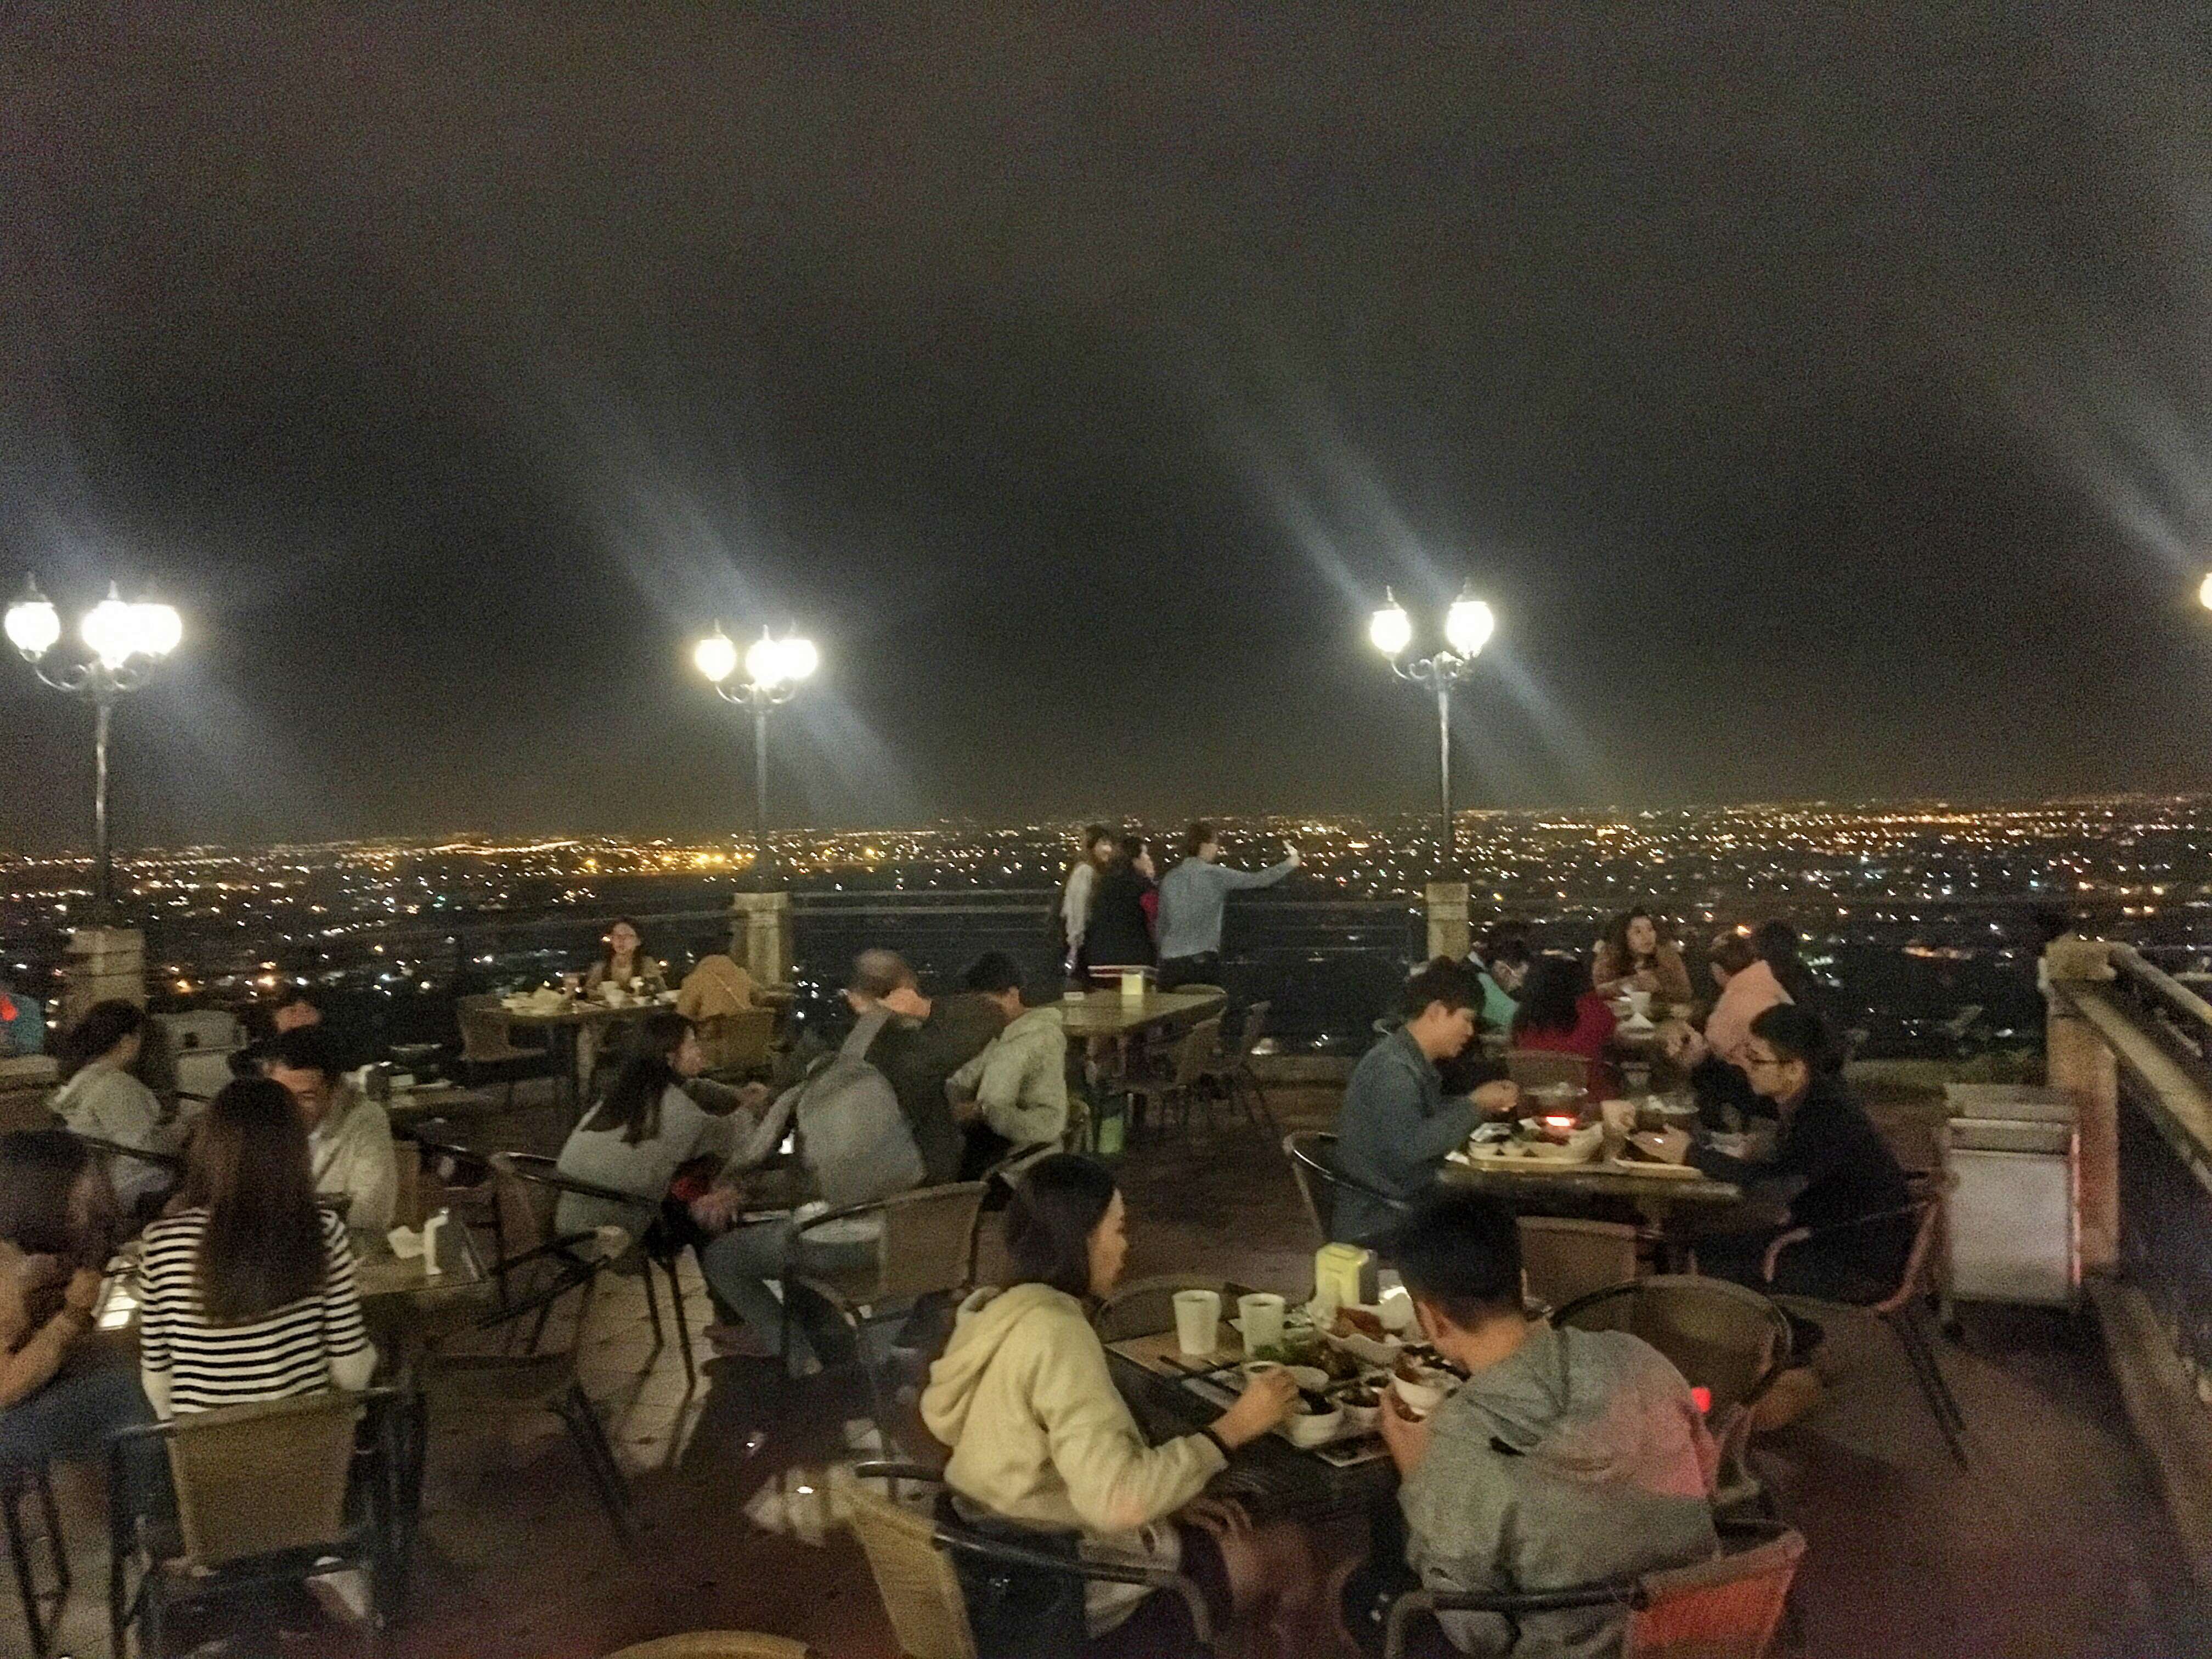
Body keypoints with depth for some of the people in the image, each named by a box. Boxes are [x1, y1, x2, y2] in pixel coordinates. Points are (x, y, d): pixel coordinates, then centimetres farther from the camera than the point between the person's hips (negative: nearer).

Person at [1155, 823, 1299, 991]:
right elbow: (1258, 880, 0)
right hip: (1203, 958, -4)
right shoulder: (1215, 875, -4)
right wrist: (1289, 864, 15)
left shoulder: (1170, 878, 9)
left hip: (1170, 960, 4)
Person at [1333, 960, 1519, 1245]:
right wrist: (1474, 1104, -21)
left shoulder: (1418, 1063, 12)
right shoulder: (1392, 1067, -20)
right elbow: (1410, 1146, -30)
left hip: (1406, 1206, 10)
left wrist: (1486, 1105, 8)